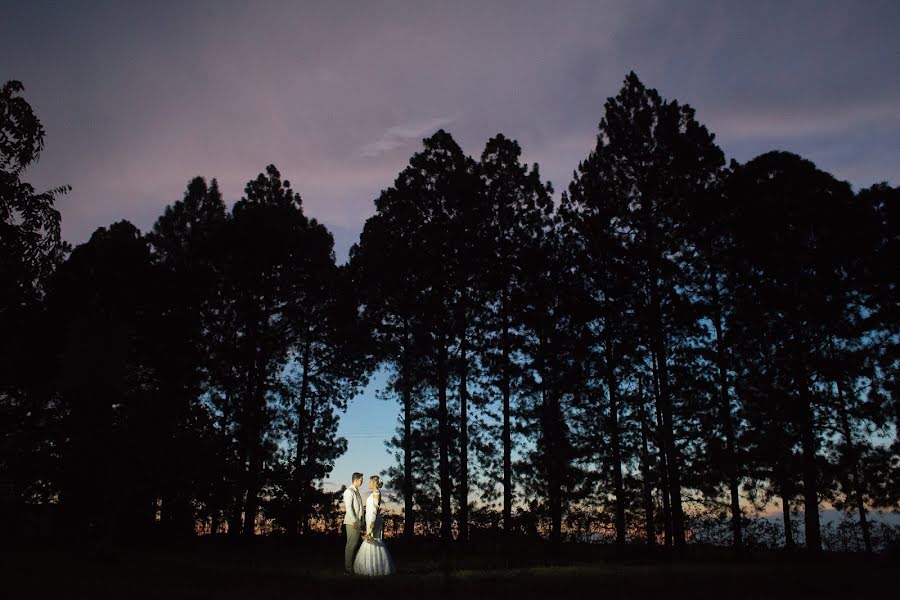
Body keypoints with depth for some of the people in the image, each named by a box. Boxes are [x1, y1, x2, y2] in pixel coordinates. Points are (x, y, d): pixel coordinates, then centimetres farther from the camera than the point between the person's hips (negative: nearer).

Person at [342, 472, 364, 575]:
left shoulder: (356, 491, 16)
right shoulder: (349, 491, -12)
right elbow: (348, 507, -18)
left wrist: (360, 520, 13)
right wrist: (354, 521, -20)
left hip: (357, 521, 9)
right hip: (352, 522, -9)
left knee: (356, 544, 12)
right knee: (351, 545, -5)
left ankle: (353, 566, 18)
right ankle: (348, 568, 0)